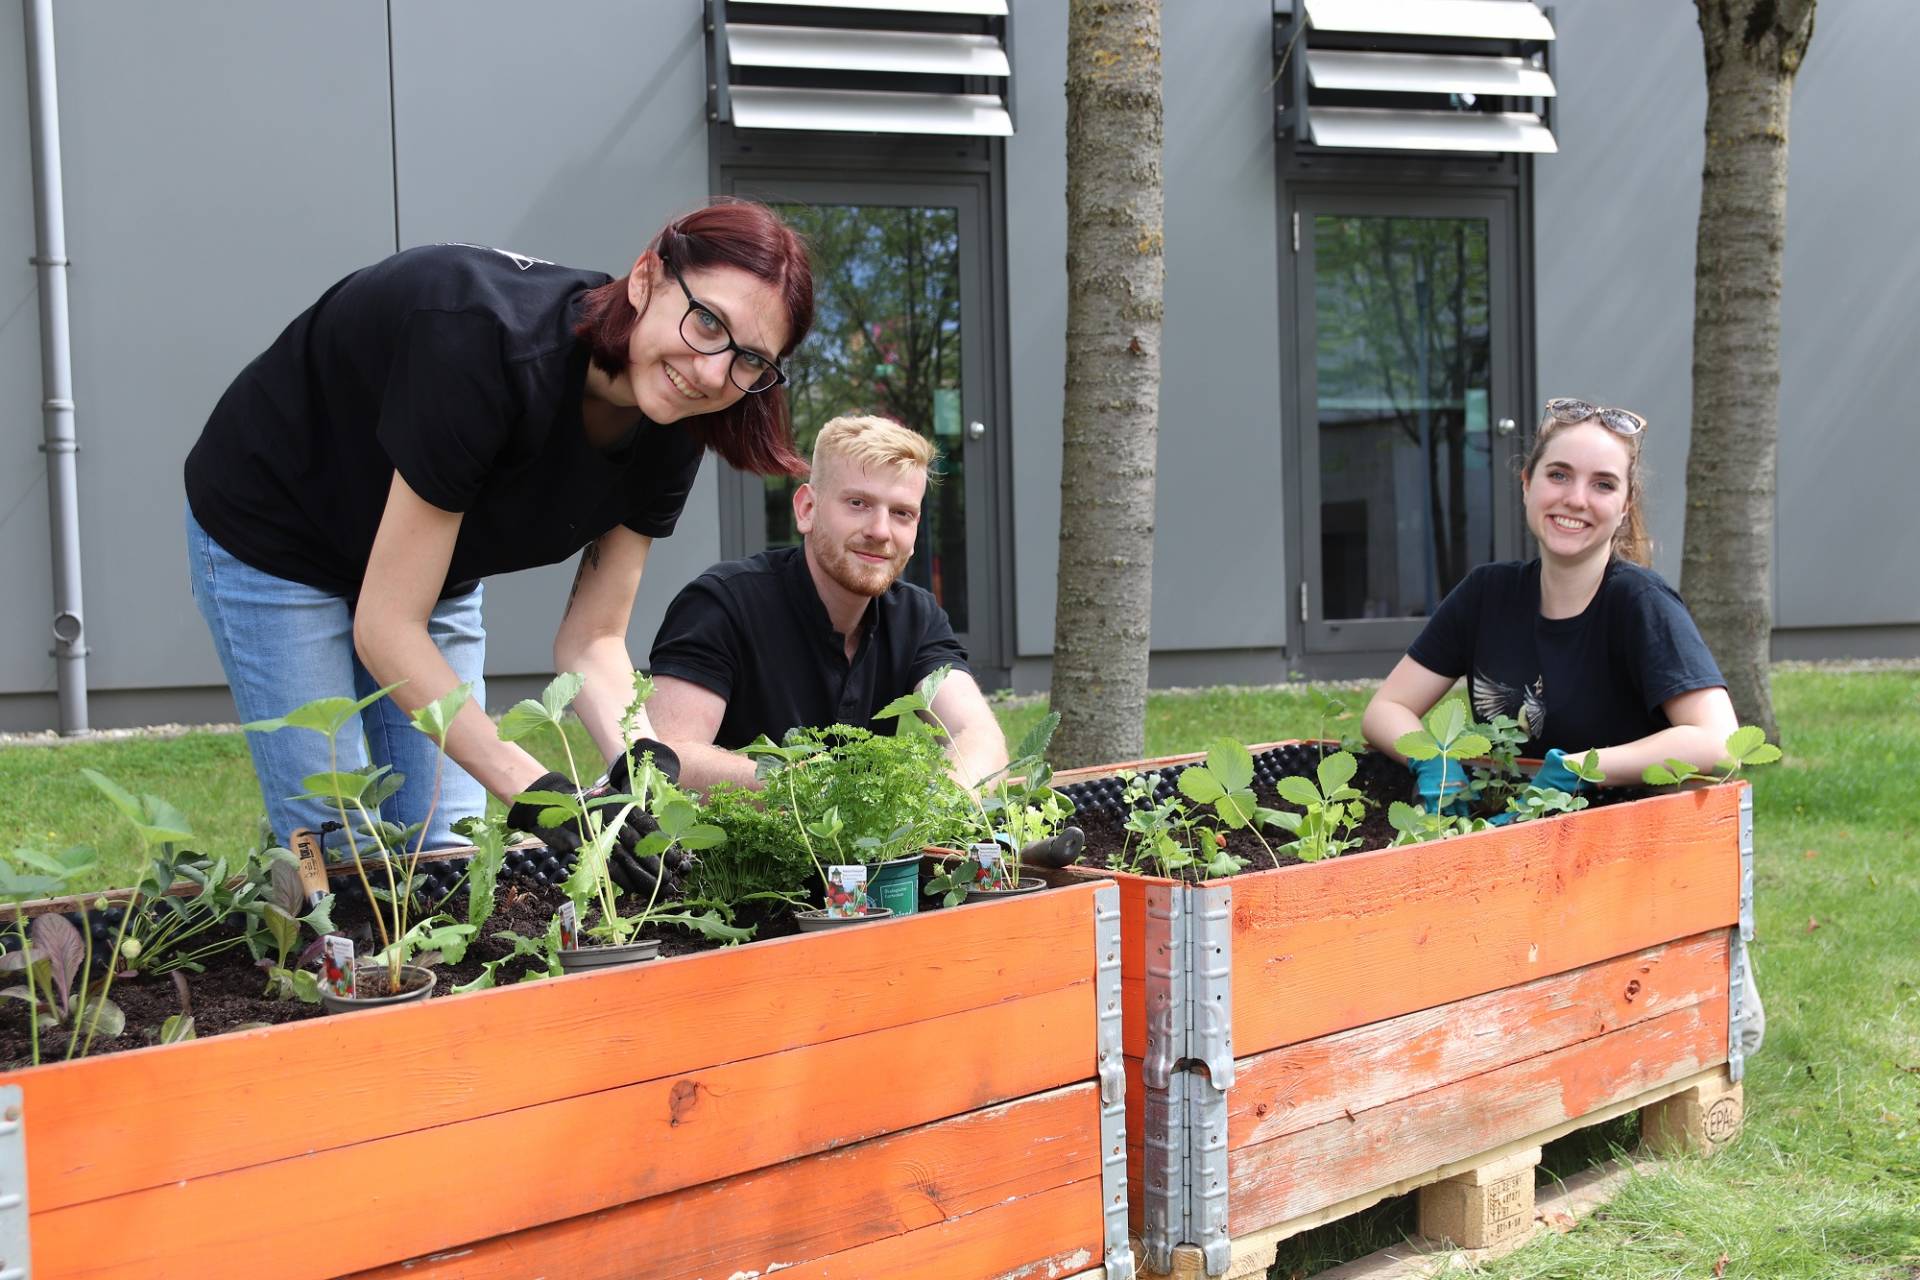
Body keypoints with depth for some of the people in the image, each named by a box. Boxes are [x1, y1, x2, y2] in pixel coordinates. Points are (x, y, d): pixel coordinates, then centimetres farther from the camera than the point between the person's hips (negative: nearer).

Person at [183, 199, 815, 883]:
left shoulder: (670, 429, -19)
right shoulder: (487, 345, -40)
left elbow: (591, 639, -11)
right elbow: (386, 628, -36)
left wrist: (643, 760, -32)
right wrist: (531, 791, -41)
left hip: (430, 565, 6)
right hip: (272, 539, -6)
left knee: (447, 850, 1)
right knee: (340, 851, -9)